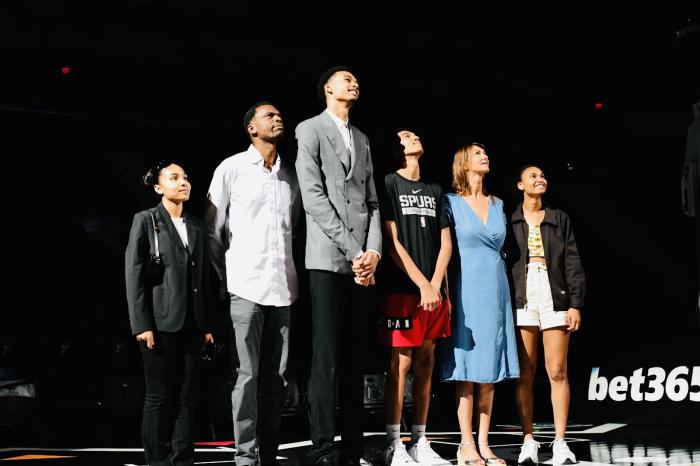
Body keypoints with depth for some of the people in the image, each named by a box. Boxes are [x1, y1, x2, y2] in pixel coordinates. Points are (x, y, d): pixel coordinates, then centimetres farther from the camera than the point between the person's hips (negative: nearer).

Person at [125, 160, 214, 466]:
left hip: (191, 324, 5)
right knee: (159, 397, -2)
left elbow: (202, 279, 15)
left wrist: (207, 324, 10)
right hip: (160, 322, -5)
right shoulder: (145, 221, 2)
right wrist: (141, 324, -13)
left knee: (186, 397, 5)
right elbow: (134, 275, -5)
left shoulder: (196, 228, 16)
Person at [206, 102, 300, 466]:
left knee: (276, 376, 6)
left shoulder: (291, 175, 13)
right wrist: (225, 276, 5)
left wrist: (287, 267, 14)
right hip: (246, 286, -4)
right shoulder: (231, 169, 2)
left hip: (284, 287, 4)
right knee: (247, 375, -5)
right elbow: (212, 231, 5)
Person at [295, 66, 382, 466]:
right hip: (328, 259, -6)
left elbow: (372, 201, 15)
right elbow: (313, 196, -7)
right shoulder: (310, 130, 3)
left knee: (355, 361, 5)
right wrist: (353, 251, -12)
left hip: (362, 263, 6)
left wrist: (373, 251, -3)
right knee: (326, 361, -8)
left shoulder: (362, 139, 22)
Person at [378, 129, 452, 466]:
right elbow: (392, 241, -7)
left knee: (425, 363, 7)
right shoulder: (388, 185, 1)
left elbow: (446, 242, 12)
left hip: (434, 290, 6)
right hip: (403, 288, -5)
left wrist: (435, 285, -3)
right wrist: (422, 285, -12)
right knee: (401, 362, -6)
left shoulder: (434, 191, 18)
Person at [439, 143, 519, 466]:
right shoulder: (451, 202, 0)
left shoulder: (497, 204, 15)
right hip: (468, 289, -5)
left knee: (491, 369, 4)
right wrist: (446, 293, -11)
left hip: (496, 290, 5)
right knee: (468, 370, -5)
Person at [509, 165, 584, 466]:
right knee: (525, 373, -1)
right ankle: (528, 441, 3)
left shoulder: (559, 219, 13)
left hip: (555, 298, 1)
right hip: (521, 299, -1)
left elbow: (572, 263, 9)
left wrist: (575, 304, 0)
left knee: (558, 372, -3)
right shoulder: (509, 220, 9)